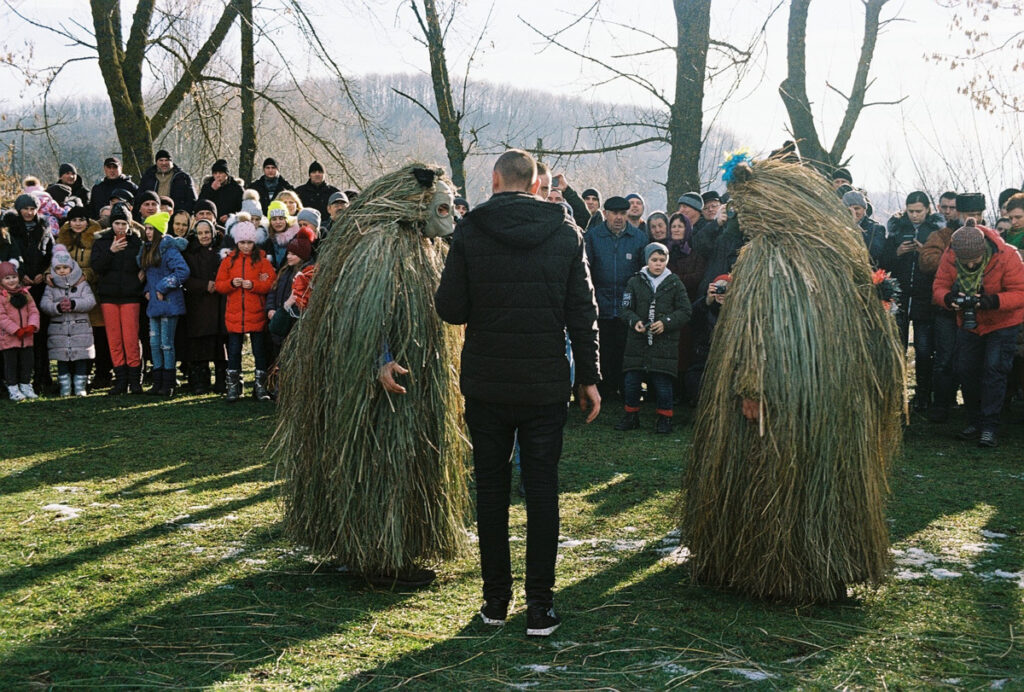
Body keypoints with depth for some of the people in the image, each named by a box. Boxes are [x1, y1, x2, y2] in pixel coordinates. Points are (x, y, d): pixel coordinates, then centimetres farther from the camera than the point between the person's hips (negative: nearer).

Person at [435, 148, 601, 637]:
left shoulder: (469, 232, -6)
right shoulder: (566, 233, 0)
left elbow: (450, 309, -7)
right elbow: (582, 312, 0)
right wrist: (588, 377, 6)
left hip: (486, 385, 0)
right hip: (546, 385, 1)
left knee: (491, 487, 11)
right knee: (542, 490, 6)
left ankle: (496, 599, 16)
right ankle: (540, 606, 5)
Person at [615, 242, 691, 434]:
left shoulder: (674, 283, 4)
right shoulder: (635, 281, 5)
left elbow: (685, 312, 2)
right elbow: (626, 309, 6)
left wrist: (666, 322, -12)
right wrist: (635, 322, -14)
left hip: (665, 342, -1)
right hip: (638, 341, 1)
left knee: (663, 382, -1)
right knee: (632, 381, 4)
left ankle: (664, 418, 15)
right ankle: (631, 416, 21)